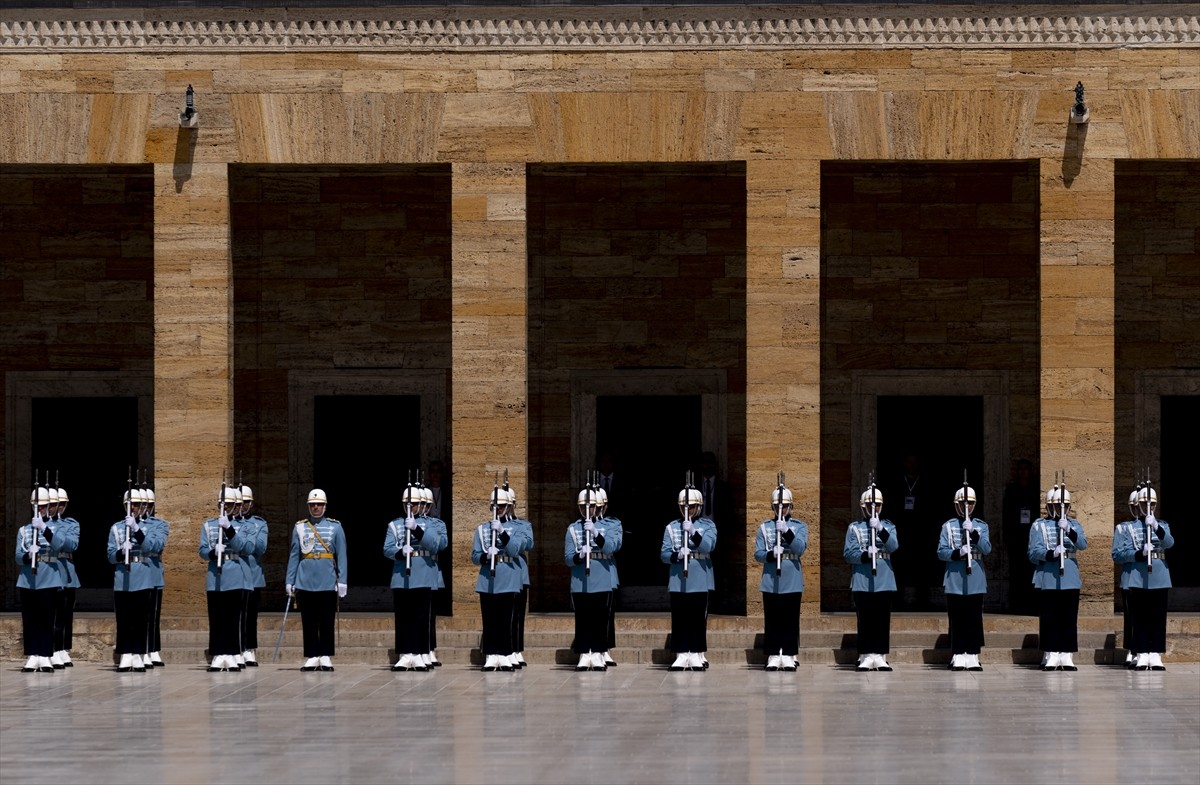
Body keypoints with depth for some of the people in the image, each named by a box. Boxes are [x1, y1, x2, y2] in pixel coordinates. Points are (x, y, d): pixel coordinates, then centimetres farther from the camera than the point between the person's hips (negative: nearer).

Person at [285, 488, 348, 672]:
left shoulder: (335, 527, 5)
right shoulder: (299, 527, 8)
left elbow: (341, 556, 3)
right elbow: (294, 556, 8)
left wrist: (342, 581, -4)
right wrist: (289, 581, 3)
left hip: (328, 583, -1)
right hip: (305, 582, 1)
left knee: (327, 622, 1)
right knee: (308, 622, 3)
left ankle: (326, 659, 6)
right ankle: (311, 658, 8)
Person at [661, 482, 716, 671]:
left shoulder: (708, 526, 4)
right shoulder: (672, 527, 8)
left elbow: (708, 546, -14)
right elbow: (664, 554, 2)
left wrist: (692, 532, -26)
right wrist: (677, 555, -19)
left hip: (700, 582, -1)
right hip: (678, 582, 1)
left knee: (698, 619, 1)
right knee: (679, 619, 1)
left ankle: (697, 656, 7)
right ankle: (682, 655, 5)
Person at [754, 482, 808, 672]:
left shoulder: (800, 526, 5)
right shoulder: (764, 527, 8)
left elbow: (800, 549, -11)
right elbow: (758, 554, 2)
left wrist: (786, 531, -24)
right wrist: (771, 554, -18)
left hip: (792, 583, -1)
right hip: (770, 582, 1)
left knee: (791, 621, 1)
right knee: (772, 621, 2)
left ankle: (789, 657, 6)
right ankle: (773, 657, 7)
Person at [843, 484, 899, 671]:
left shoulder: (888, 526, 11)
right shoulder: (854, 528, 7)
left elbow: (893, 546, -7)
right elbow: (848, 553, -2)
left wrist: (880, 529, -21)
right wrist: (865, 555, -20)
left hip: (884, 582, 1)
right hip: (862, 583, -1)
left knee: (883, 621, 1)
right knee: (865, 621, -1)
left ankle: (880, 656, 5)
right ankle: (866, 657, 4)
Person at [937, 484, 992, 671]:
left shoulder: (981, 526, 10)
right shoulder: (948, 526, 6)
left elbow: (986, 549, -5)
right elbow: (941, 552, -1)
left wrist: (973, 532, -18)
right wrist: (958, 552, -19)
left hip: (975, 580, 1)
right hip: (954, 580, -1)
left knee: (974, 620, 1)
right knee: (957, 620, 0)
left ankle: (972, 656, 4)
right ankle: (958, 657, 4)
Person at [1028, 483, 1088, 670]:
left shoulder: (1073, 524, 13)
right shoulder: (1039, 525, 5)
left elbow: (1083, 544, -5)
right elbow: (1033, 552, -4)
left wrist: (1068, 530, -23)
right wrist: (1052, 553, -22)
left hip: (1070, 579, 3)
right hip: (1047, 580, -2)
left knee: (1069, 619, 2)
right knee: (1049, 619, -2)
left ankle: (1067, 657, 6)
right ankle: (1051, 657, 3)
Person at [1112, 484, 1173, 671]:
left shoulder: (1163, 526, 14)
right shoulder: (1125, 528, 7)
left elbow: (1169, 543, -7)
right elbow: (1117, 554, -3)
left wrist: (1156, 527, -25)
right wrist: (1140, 553, -17)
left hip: (1159, 579, 2)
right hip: (1137, 580, -2)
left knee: (1158, 619, 1)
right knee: (1140, 618, -2)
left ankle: (1155, 656, 4)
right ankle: (1142, 656, 2)